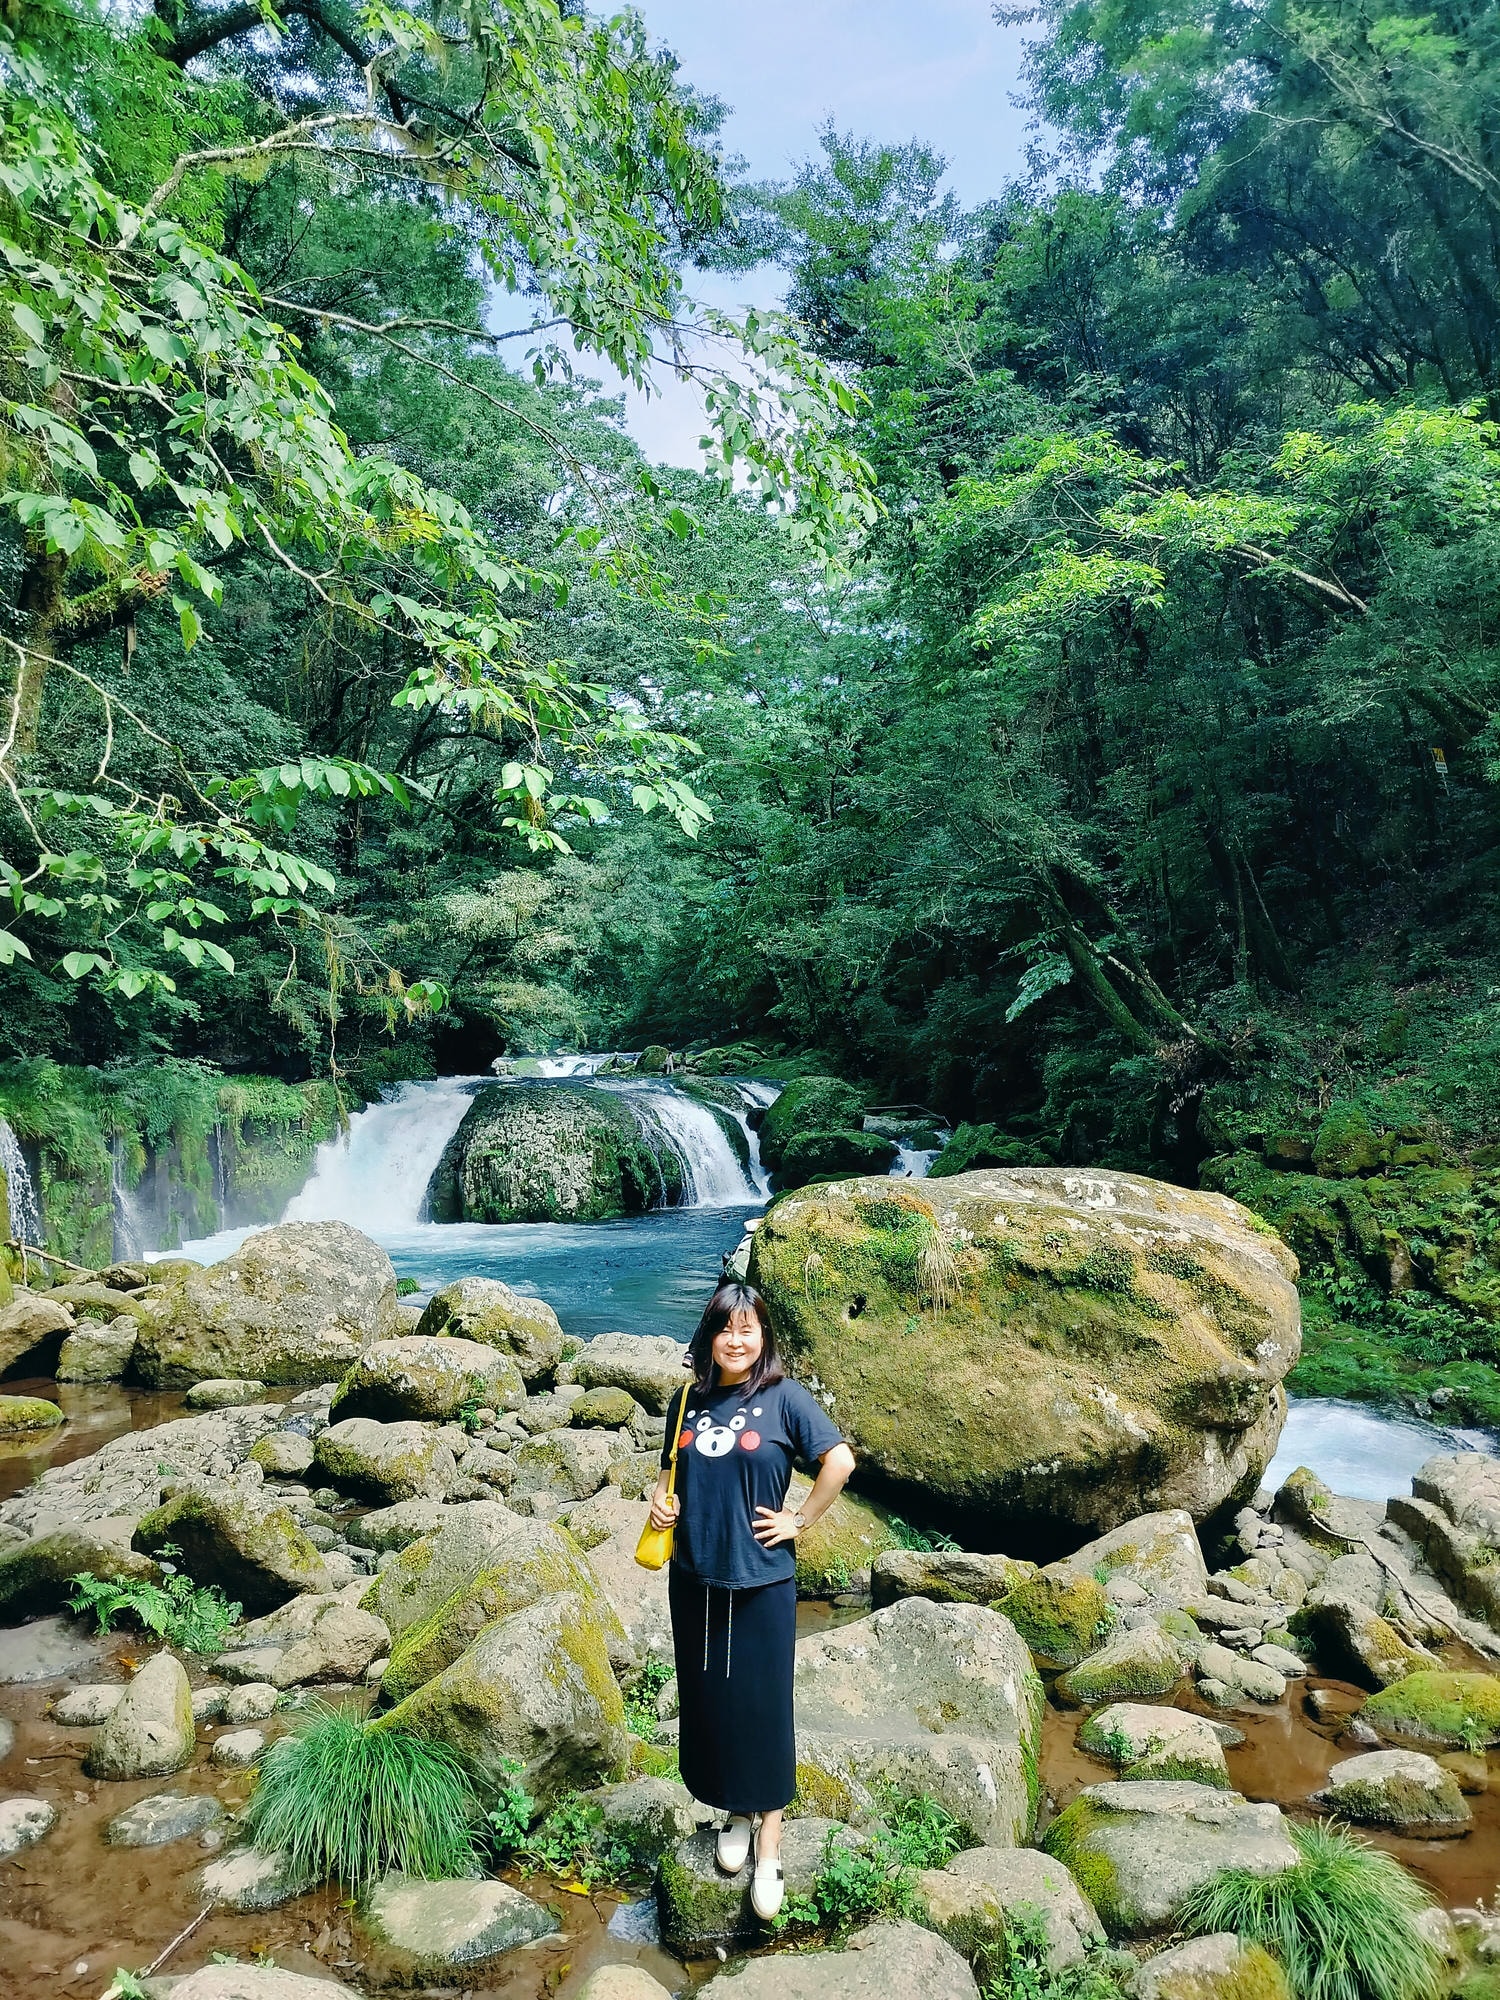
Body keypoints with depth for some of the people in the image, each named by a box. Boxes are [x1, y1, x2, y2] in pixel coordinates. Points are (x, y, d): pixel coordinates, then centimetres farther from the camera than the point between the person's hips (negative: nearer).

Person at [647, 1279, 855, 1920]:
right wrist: (660, 1502, -3)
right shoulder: (688, 1401, 2)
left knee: (762, 1705, 4)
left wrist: (799, 1520, -10)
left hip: (761, 1581, -4)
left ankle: (769, 1841, 20)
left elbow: (840, 1460, -11)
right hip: (694, 1579, 4)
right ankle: (736, 1813, 36)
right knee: (707, 1700, 14)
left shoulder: (784, 1398, -10)